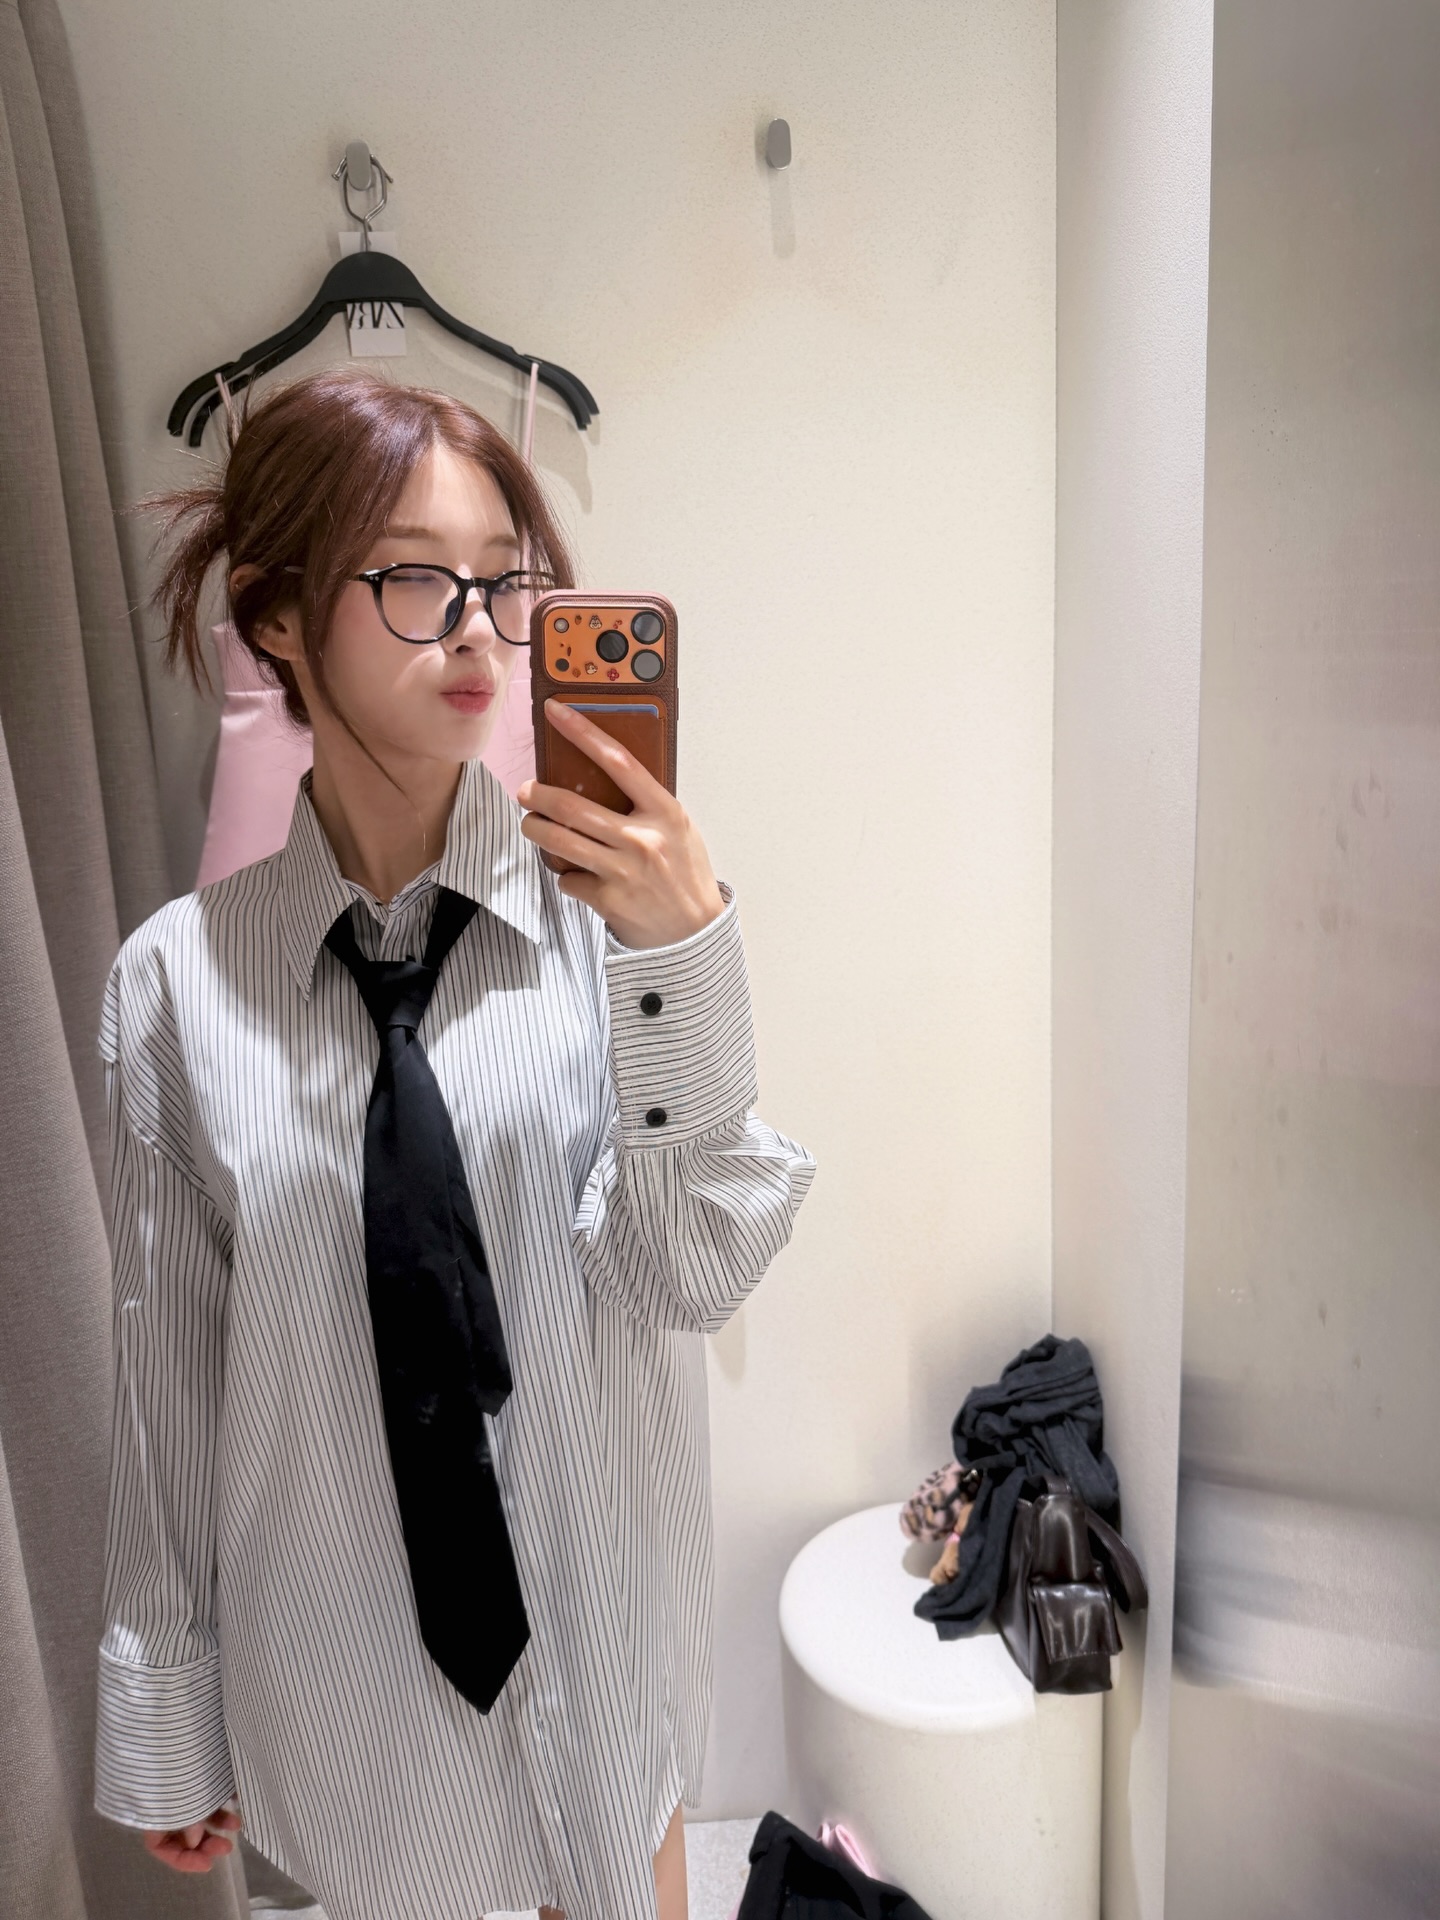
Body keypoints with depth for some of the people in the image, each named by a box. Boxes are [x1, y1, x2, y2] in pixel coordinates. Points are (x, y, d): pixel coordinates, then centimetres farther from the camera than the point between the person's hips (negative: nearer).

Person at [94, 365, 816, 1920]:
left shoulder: (606, 906, -17)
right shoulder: (175, 981, -13)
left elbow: (694, 1281, -18)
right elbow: (169, 1369, -5)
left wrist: (679, 961, -31)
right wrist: (160, 1722, 5)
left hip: (599, 1613, 0)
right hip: (334, 1639, 1)